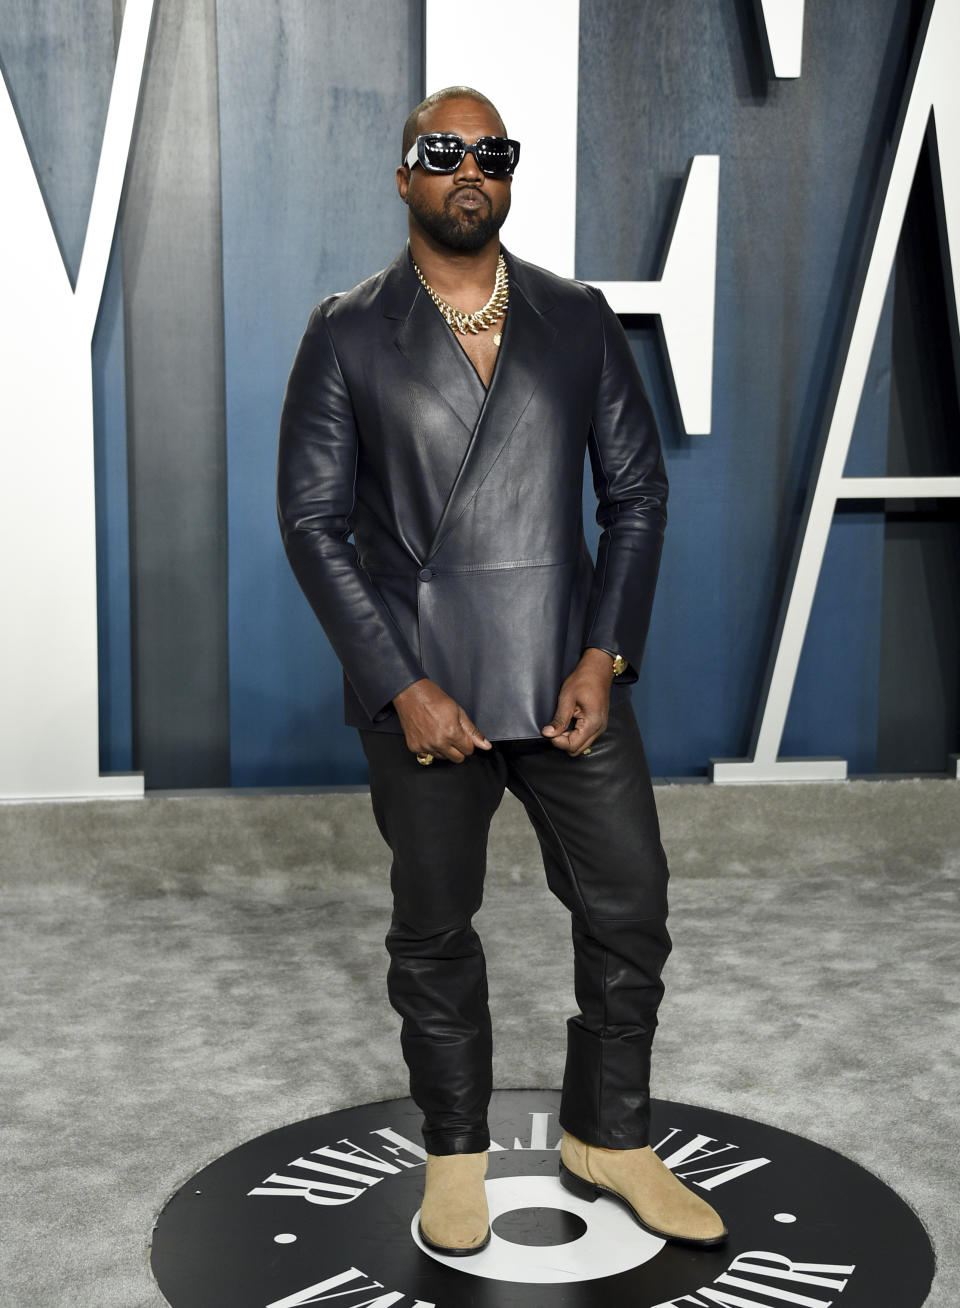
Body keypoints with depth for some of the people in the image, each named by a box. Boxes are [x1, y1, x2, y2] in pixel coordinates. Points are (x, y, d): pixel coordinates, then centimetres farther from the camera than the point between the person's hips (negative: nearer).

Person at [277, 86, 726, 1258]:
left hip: (569, 676, 2)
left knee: (630, 910, 7)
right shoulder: (346, 335, -1)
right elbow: (313, 521, -5)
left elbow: (636, 492, 6)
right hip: (421, 687, -2)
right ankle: (455, 1151, 33)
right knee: (433, 930, 12)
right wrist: (402, 686, -12)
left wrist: (605, 657, -6)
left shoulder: (578, 320, 6)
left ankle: (608, 1140, 30)